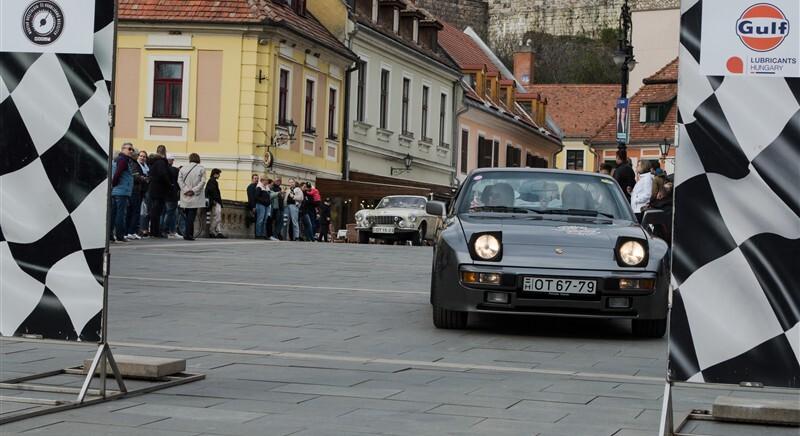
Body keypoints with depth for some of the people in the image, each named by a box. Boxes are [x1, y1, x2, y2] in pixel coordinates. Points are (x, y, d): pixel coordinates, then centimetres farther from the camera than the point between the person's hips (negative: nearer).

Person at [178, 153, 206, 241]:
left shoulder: (183, 168, 8)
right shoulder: (201, 169, -1)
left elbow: (179, 180, 0)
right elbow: (202, 182, -9)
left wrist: (186, 190, -5)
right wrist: (193, 190, -10)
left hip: (185, 197, 3)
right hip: (195, 197, -3)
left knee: (188, 216, 12)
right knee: (191, 215, -5)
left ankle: (189, 234, 14)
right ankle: (188, 234, -12)